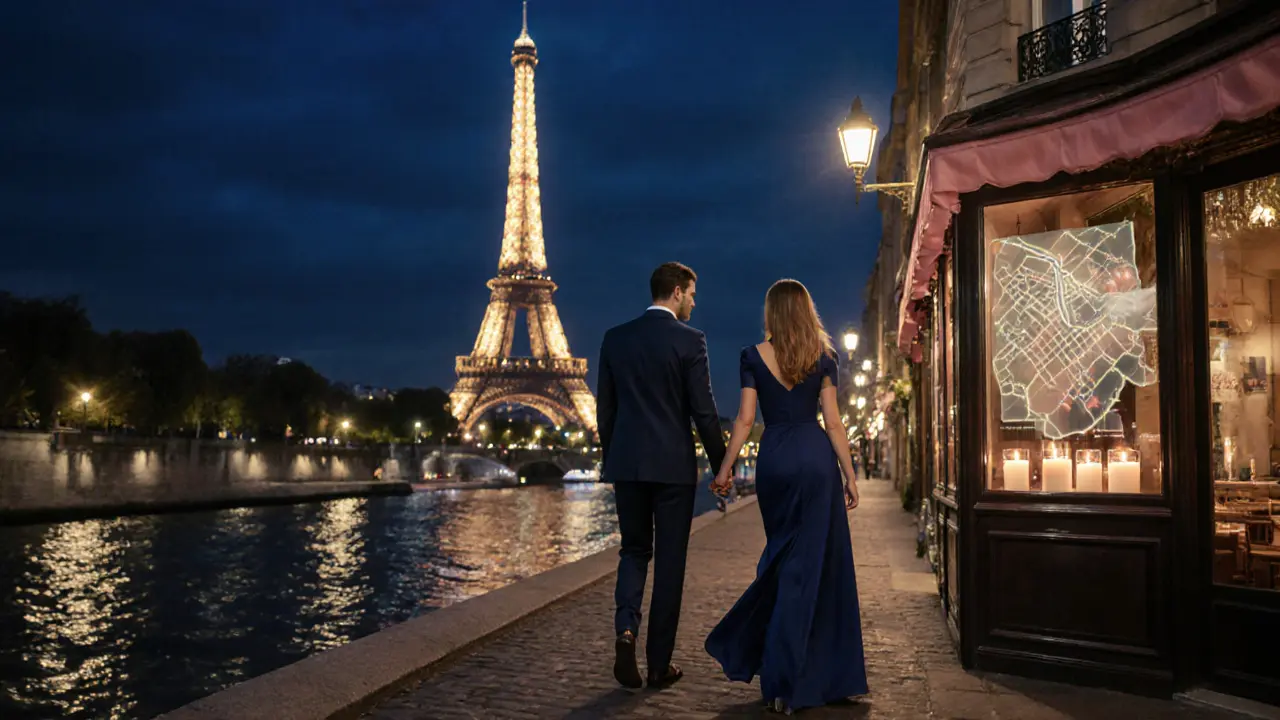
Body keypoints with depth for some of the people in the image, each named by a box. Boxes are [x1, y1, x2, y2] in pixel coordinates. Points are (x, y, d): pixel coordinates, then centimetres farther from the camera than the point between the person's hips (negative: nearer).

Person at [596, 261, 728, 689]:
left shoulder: (615, 338, 5)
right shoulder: (689, 340, -8)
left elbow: (604, 407, 9)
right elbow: (703, 410, -9)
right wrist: (720, 463, 2)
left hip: (626, 463, 4)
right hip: (673, 465, -3)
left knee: (634, 550, 17)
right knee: (669, 560, 6)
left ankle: (626, 630, -8)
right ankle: (659, 664, 12)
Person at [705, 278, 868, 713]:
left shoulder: (754, 357, 1)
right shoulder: (822, 358, 2)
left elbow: (744, 419, -2)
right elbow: (833, 422, 0)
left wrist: (725, 469, 4)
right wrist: (850, 476, 4)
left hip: (773, 458, 1)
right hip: (816, 458, -1)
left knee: (782, 556, 19)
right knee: (811, 564, 2)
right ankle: (785, 682, 1)